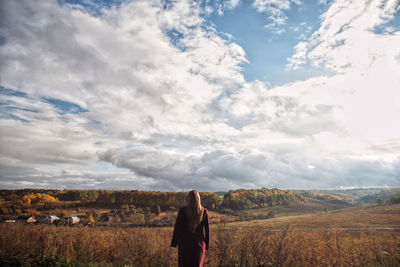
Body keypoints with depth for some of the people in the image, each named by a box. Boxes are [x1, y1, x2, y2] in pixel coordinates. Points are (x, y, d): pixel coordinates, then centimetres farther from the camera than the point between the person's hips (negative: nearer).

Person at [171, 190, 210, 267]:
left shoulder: (182, 211, -12)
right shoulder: (204, 211, -6)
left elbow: (177, 227, -8)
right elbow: (206, 229, -1)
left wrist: (174, 243, 2)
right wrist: (207, 245, 9)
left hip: (184, 243, -1)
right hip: (198, 244, 1)